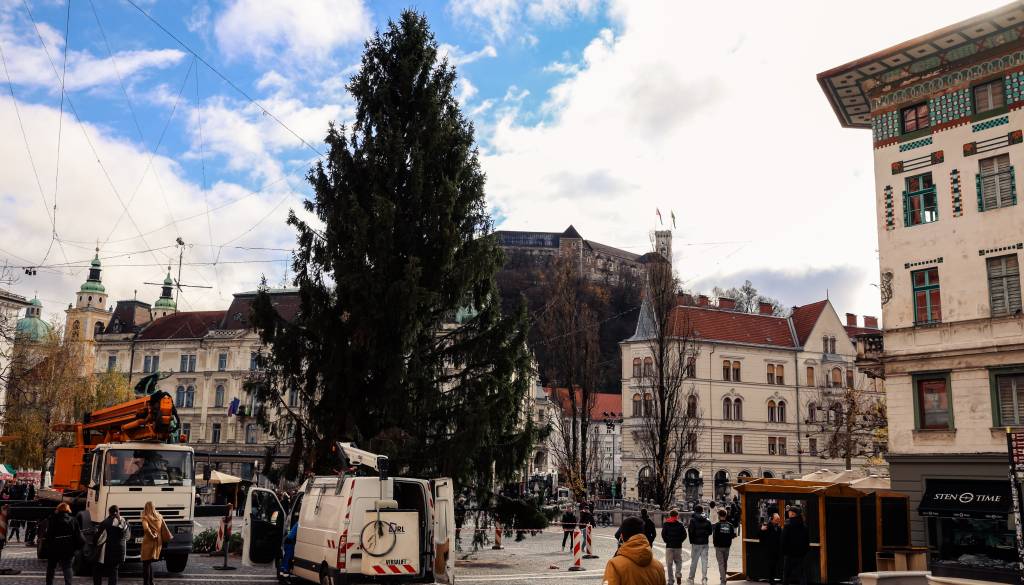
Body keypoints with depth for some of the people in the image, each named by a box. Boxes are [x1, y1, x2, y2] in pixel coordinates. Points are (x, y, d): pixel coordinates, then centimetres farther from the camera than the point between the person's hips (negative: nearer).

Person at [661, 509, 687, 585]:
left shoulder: (666, 524, 0)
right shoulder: (680, 524, 1)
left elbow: (663, 535, -6)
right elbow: (684, 535, -3)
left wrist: (667, 541, 6)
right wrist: (679, 541, 7)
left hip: (669, 546, 0)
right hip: (678, 546, 1)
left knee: (669, 564, 5)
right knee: (678, 561, 15)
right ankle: (678, 575, -8)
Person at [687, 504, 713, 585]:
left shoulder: (693, 520, -9)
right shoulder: (707, 521, 3)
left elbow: (691, 532, -11)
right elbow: (710, 532, 4)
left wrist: (691, 542, -2)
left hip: (696, 543, -3)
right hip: (705, 543, 3)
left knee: (694, 561, 6)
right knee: (704, 561, 7)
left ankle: (691, 578, 13)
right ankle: (704, 578, 3)